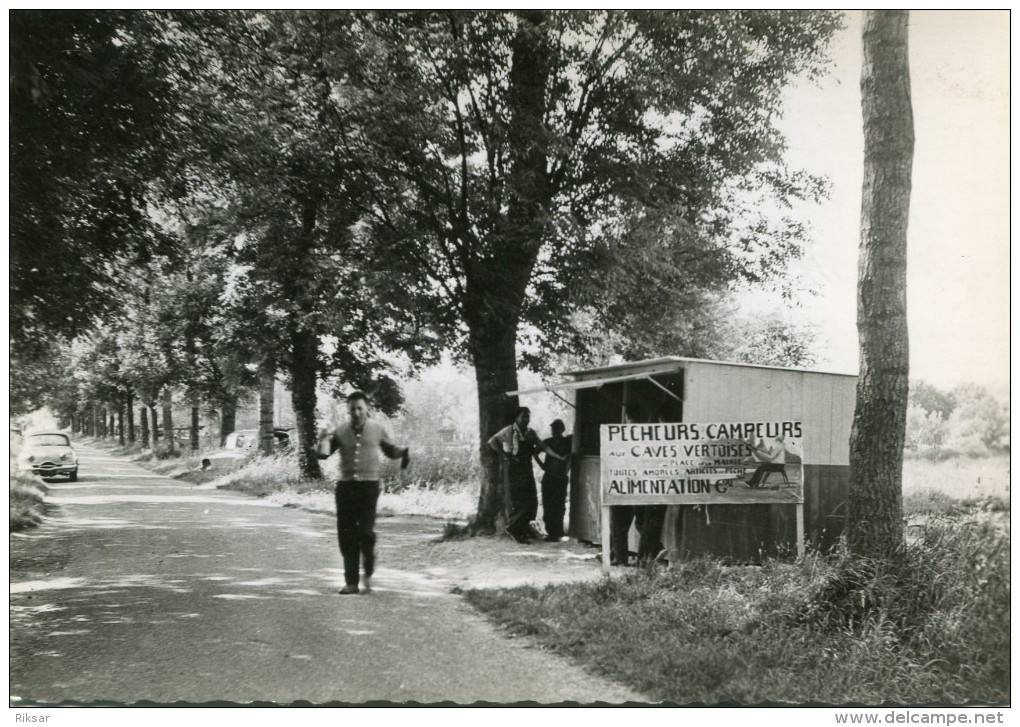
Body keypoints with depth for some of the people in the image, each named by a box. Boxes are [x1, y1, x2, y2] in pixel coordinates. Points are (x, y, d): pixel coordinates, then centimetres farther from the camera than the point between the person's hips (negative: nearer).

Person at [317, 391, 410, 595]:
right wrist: (323, 441, -14)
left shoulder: (378, 430, 4)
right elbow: (322, 454, 6)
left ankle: (368, 575, 12)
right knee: (346, 535, 3)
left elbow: (391, 450, 17)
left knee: (366, 532, -12)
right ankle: (351, 582, 13)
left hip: (369, 485, -2)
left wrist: (403, 452, -4)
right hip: (346, 485, 2)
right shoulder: (340, 432, 6)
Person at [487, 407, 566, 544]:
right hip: (513, 469, -5)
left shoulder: (531, 433, 9)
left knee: (531, 500, 1)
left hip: (527, 468, 5)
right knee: (515, 500, -7)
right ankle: (512, 528, 5)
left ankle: (523, 530, 12)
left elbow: (543, 447, 9)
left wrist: (560, 458, 0)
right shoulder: (509, 431, -5)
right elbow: (492, 441, -2)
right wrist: (503, 455, -8)